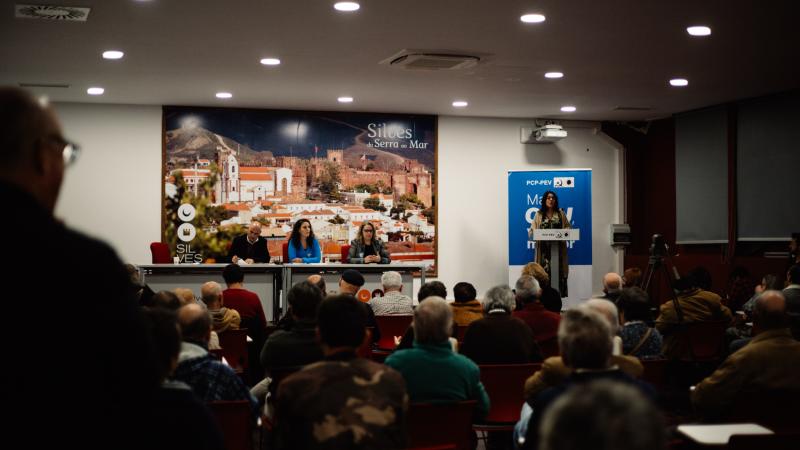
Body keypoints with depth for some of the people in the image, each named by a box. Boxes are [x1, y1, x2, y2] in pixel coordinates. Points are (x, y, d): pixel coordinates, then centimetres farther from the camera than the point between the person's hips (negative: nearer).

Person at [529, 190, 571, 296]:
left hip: (558, 248, 1)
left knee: (559, 271, -5)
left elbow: (568, 228, 10)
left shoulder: (560, 213, 10)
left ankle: (559, 294, -3)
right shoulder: (539, 214, 8)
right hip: (543, 248, -1)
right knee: (545, 271, -8)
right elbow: (532, 231, 5)